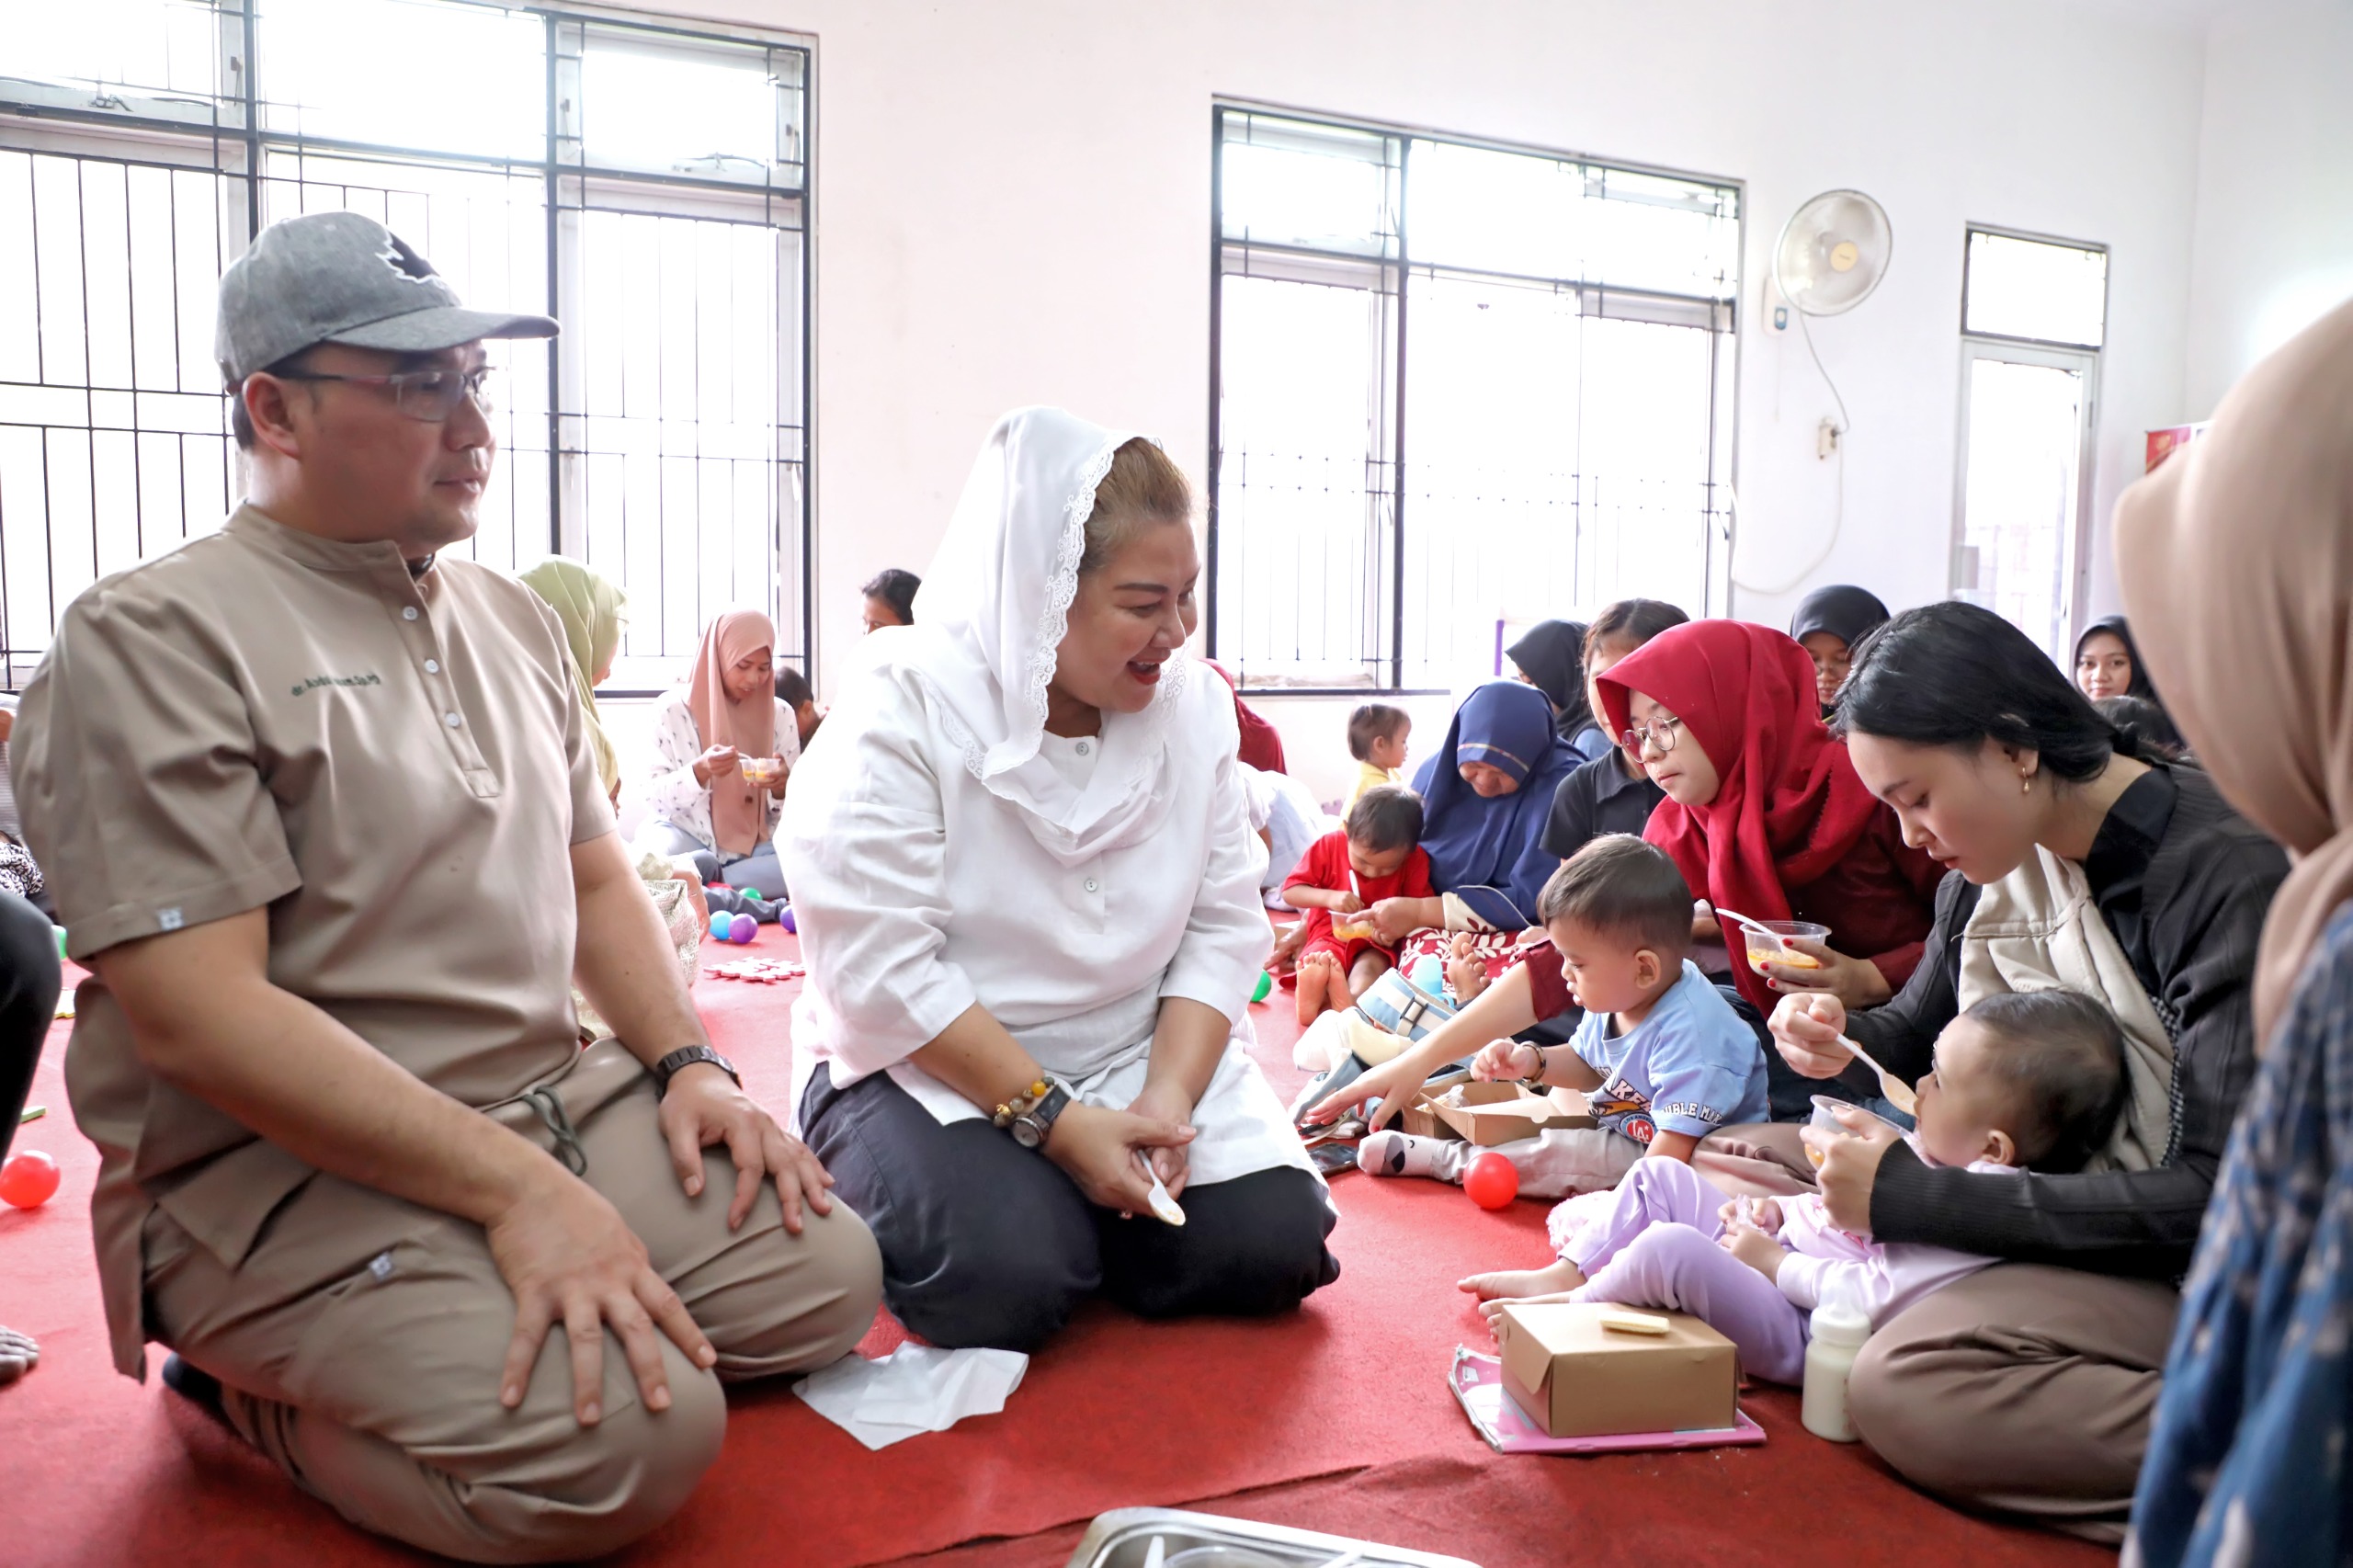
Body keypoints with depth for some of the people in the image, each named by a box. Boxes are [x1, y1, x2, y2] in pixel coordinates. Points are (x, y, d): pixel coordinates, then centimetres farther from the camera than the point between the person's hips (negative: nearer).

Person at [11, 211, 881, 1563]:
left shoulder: (512, 618, 14)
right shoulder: (156, 637, -11)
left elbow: (593, 873, 19)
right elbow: (197, 1012, -19)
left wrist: (686, 1061, 1)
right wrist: (517, 1188, -23)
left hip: (561, 1103, 8)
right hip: (282, 1175, -8)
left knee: (828, 1274, -5)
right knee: (628, 1442, -25)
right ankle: (259, 1387, 3)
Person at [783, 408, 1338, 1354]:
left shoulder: (1194, 705, -1)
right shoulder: (899, 718, -17)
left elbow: (1223, 927, -3)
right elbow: (883, 971, -22)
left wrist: (1168, 1096, -18)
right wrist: (1055, 1120, -23)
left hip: (1140, 1057, 5)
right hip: (927, 1067, -4)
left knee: (1272, 1247, -14)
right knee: (1005, 1279, -28)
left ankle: (1080, 1213, 13)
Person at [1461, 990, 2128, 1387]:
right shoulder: (1930, 1155, 6)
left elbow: (1880, 1297, -30)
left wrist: (1774, 1262, -19)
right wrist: (1781, 1212, 5)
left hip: (1803, 1327, -10)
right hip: (1780, 1252, 10)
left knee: (1670, 1247, -30)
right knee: (1661, 1176, 12)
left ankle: (1570, 1314, -3)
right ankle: (1564, 1276, 12)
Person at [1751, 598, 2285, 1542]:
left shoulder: (2230, 877, -22)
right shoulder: (1992, 867, 1)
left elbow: (2211, 1196, -26)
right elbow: (1917, 1031, 17)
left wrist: (1908, 1193, -27)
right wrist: (1841, 1042, -9)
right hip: (2036, 1189, 8)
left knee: (1908, 1385, -32)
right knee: (1728, 1161, 5)